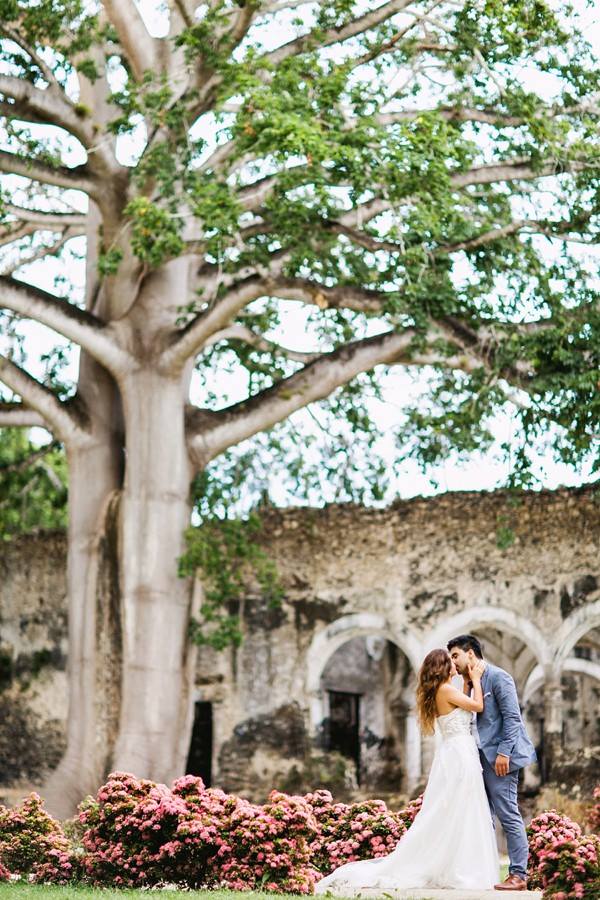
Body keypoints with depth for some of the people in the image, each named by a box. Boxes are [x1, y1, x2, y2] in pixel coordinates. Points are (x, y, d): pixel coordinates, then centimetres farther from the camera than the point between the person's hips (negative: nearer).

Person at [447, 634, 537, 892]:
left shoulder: (498, 677, -9)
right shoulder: (471, 681, 15)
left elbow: (513, 717, -13)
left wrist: (503, 753, -19)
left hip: (499, 757, -9)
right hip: (482, 756, 9)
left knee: (508, 814, -8)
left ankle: (518, 875, -6)